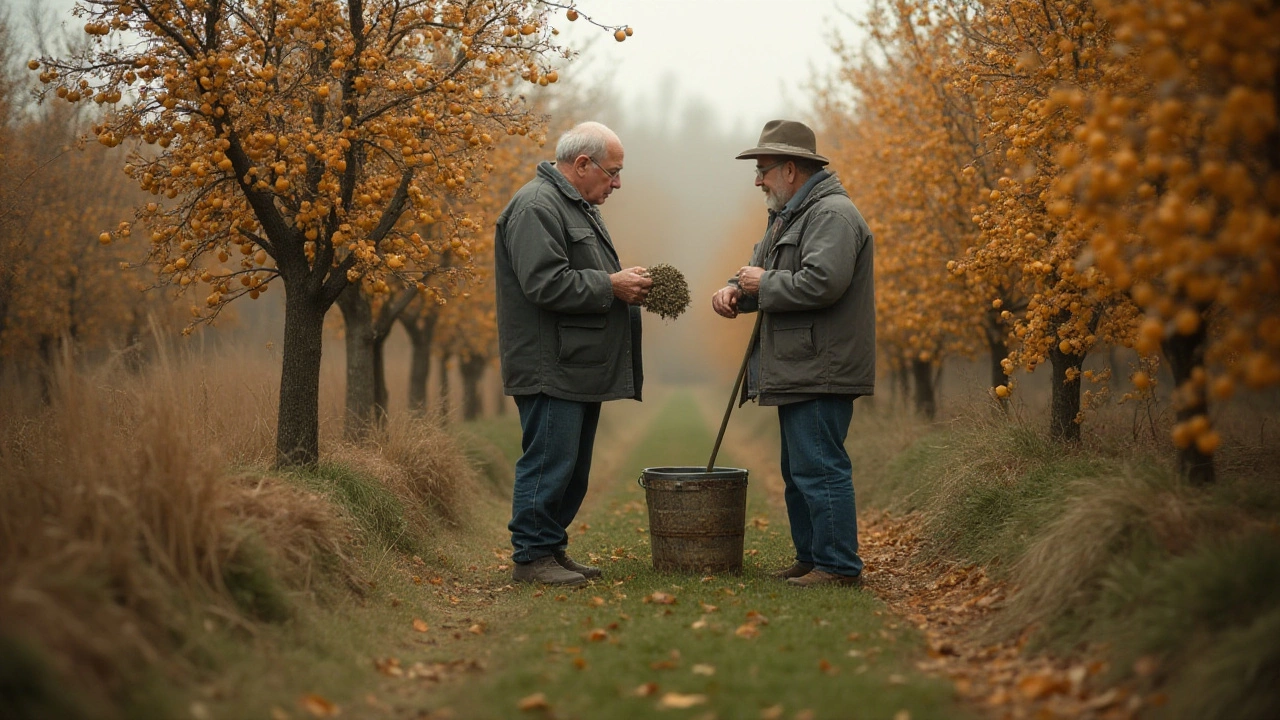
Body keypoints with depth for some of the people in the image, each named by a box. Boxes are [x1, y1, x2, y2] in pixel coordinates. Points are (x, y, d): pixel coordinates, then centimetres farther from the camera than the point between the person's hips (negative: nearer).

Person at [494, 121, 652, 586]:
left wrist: (626, 282, 8)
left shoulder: (577, 206, 21)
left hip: (580, 368, 11)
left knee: (572, 468, 13)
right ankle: (531, 557, 0)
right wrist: (611, 285, -17)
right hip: (550, 369, -11)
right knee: (549, 462, -7)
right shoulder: (537, 207, -14)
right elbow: (545, 284, -23)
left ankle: (553, 548, 20)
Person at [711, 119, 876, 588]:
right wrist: (736, 289, 2)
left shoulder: (832, 215, -14)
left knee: (819, 469, -9)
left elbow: (821, 283, -26)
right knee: (798, 472, 15)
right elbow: (762, 270, 24)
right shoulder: (790, 216, 21)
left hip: (820, 373, -11)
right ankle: (810, 558, 23)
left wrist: (765, 284, -13)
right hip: (797, 372, 11)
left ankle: (839, 566, -4)